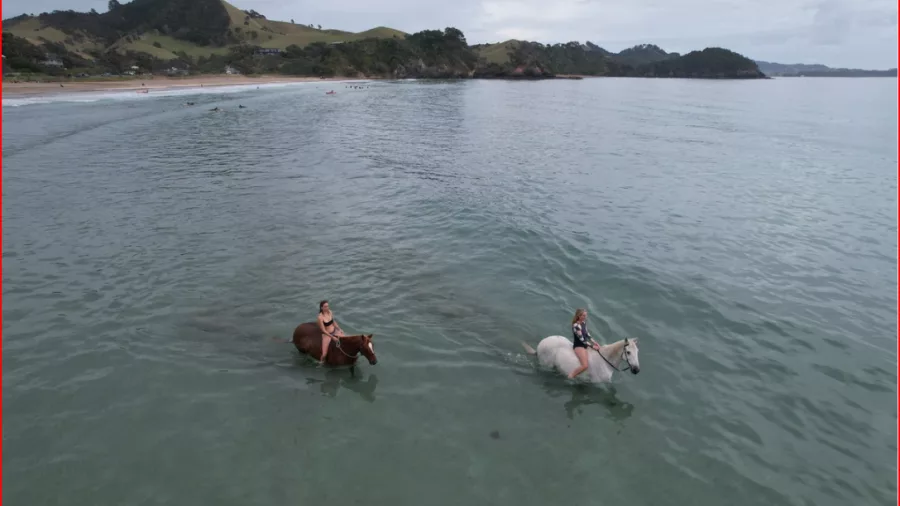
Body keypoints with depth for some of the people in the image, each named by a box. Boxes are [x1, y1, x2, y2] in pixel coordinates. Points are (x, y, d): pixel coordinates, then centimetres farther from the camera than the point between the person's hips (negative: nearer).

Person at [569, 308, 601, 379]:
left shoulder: (584, 323, 5)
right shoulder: (576, 326, -22)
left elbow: (587, 334, 14)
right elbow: (582, 339, -22)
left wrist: (595, 343, 5)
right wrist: (592, 346, -17)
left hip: (585, 345, 10)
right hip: (578, 346, -10)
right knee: (585, 366, -25)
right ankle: (571, 375, -6)